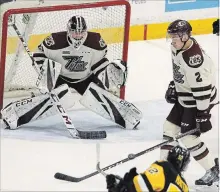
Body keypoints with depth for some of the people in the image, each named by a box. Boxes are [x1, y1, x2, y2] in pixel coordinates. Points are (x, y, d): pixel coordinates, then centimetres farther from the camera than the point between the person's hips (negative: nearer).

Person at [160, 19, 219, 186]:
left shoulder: (193, 58, -33)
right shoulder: (178, 47, -4)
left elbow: (202, 89, -31)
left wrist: (203, 115, -28)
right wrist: (173, 86, 17)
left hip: (200, 99, -10)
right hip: (185, 97, 10)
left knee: (188, 137, -10)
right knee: (170, 126, 12)